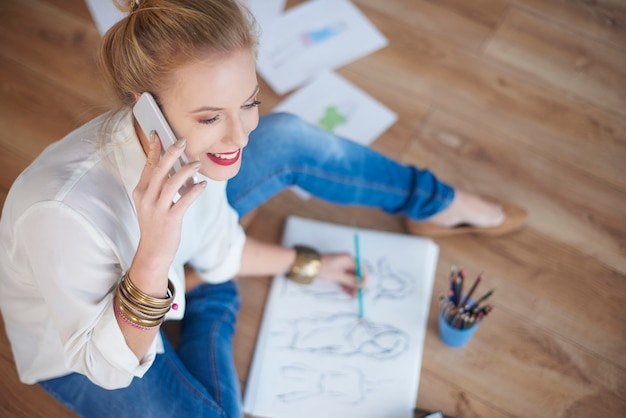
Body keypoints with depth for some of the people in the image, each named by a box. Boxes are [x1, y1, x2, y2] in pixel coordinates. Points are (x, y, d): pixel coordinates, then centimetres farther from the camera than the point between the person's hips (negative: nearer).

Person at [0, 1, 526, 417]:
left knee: (285, 138, -9)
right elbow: (105, 366, -31)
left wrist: (306, 264, 9)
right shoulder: (64, 210, -44)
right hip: (75, 346, -4)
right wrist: (151, 262, -49)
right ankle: (209, 312, 4)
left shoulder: (187, 145, -24)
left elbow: (214, 250, -3)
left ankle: (436, 204, 12)